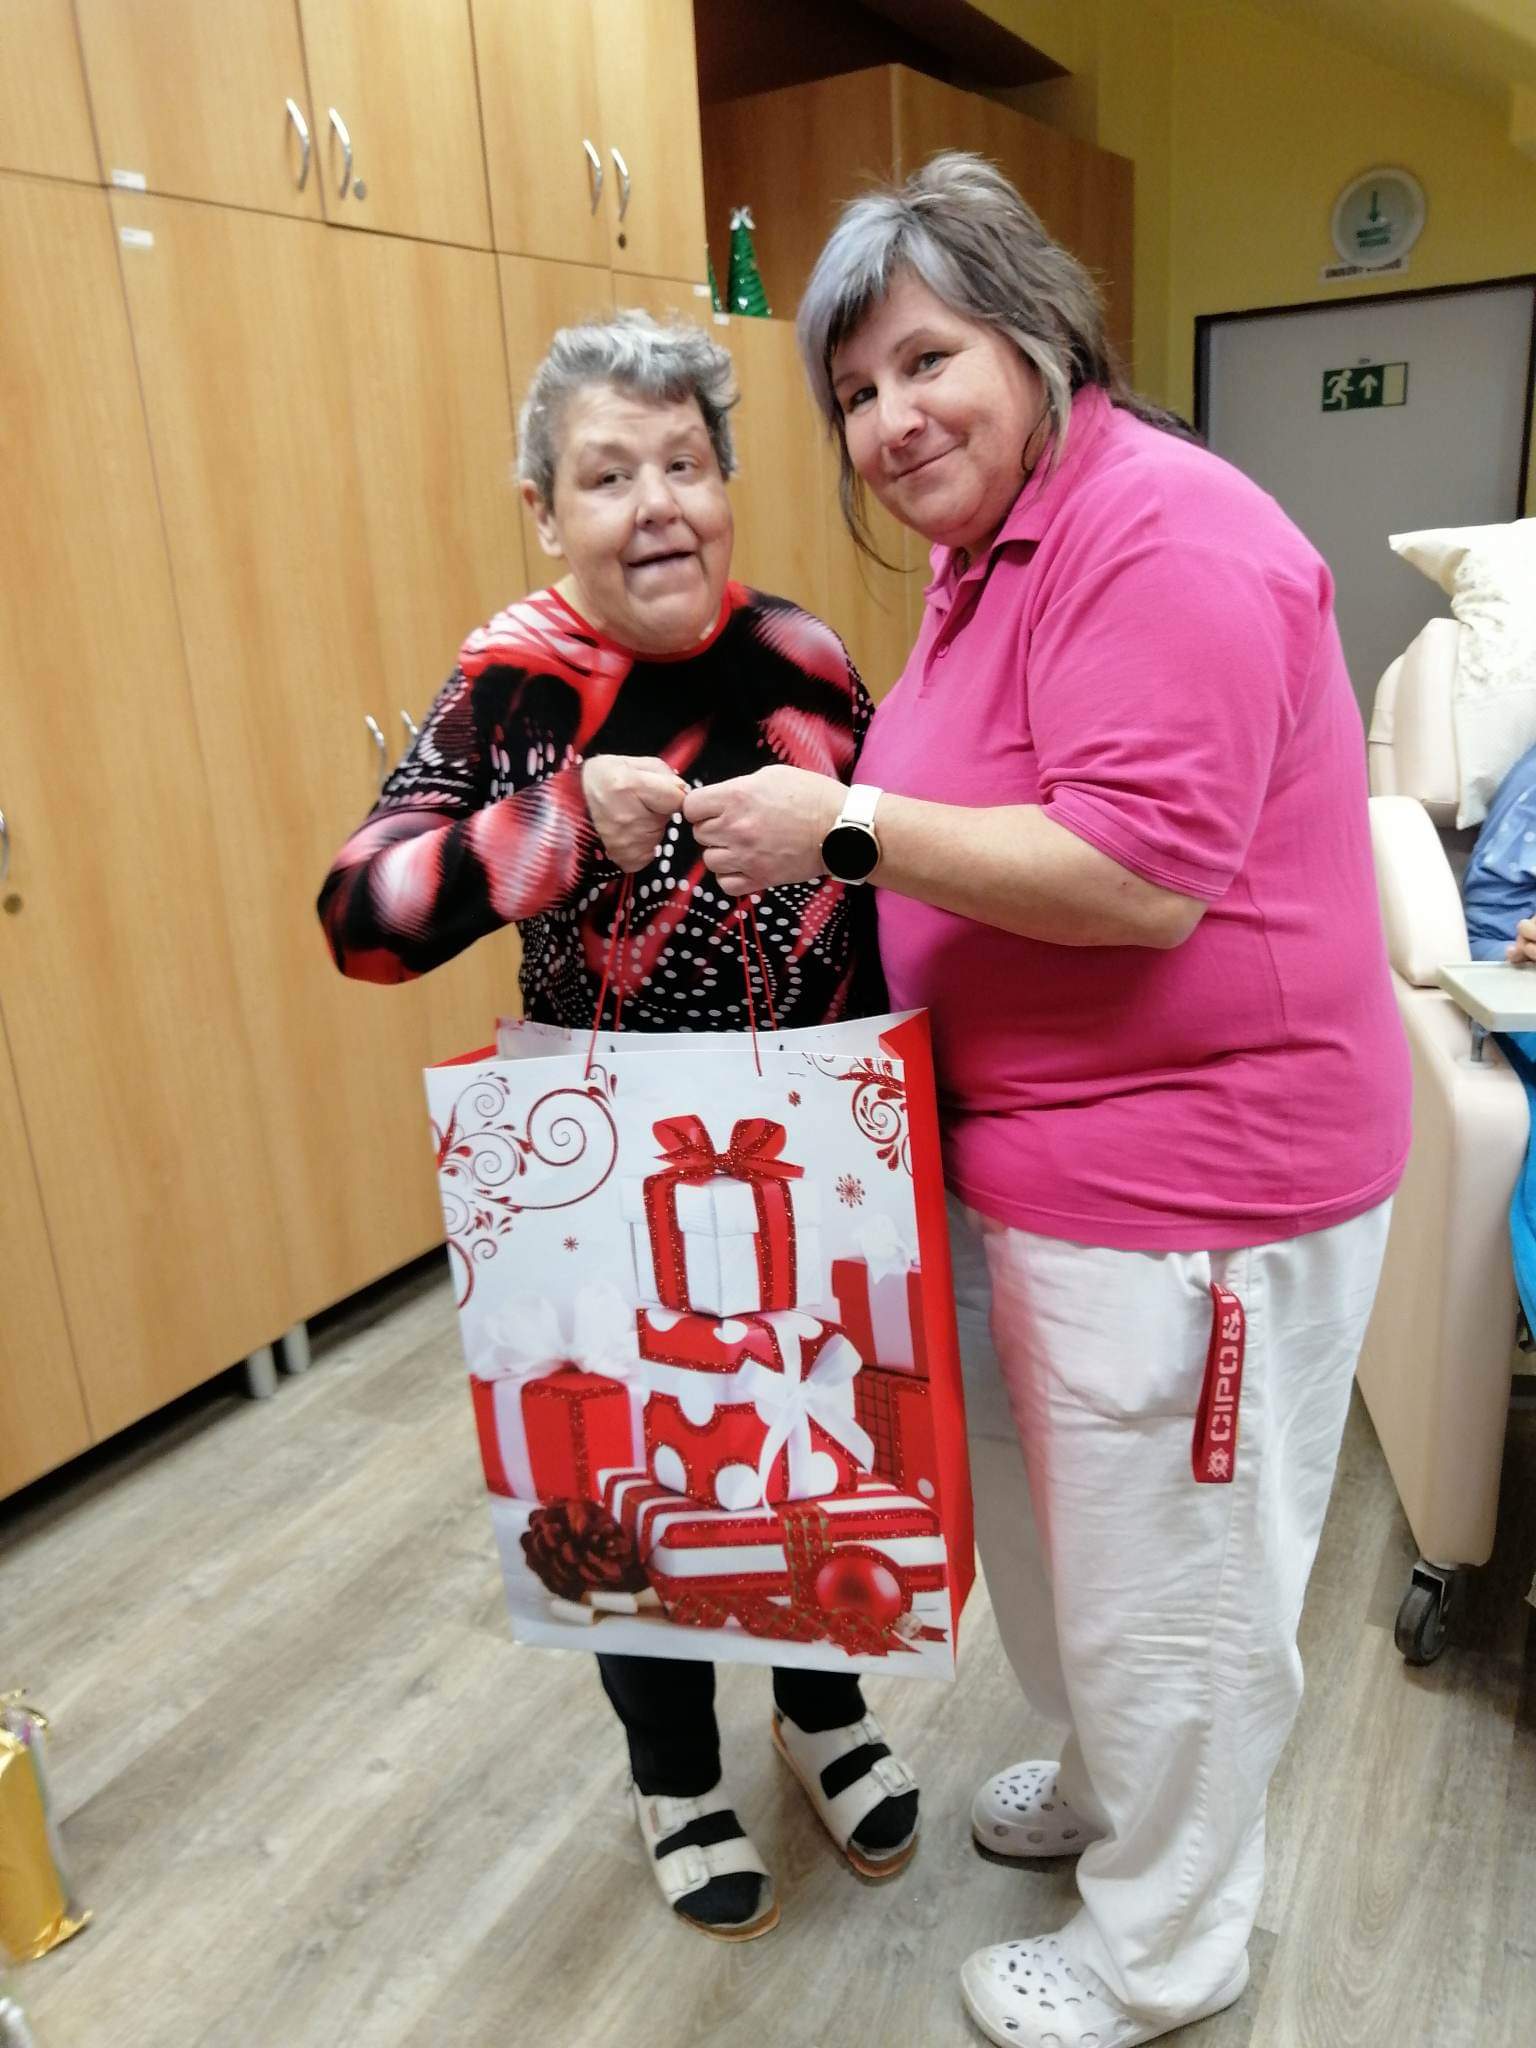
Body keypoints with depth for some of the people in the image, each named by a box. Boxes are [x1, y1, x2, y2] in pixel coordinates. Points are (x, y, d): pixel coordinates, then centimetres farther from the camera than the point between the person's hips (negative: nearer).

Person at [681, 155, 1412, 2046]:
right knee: (1042, 1516, 26)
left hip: (1182, 1175, -10)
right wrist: (844, 830, 10)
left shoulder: (1161, 534, -19)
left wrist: (853, 826, -23)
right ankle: (1106, 1782, 54)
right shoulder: (985, 552, 13)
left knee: (1166, 1579, 11)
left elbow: (1143, 877, -28)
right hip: (1035, 1147, 10)